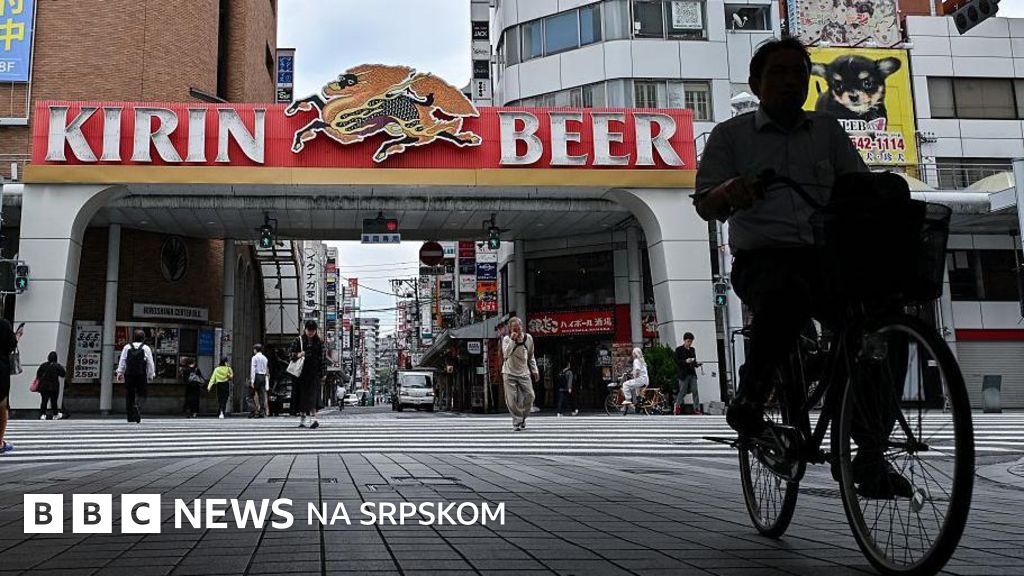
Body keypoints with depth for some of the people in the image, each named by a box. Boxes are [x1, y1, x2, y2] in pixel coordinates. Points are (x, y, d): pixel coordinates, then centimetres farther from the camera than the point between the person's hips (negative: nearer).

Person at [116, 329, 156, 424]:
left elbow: (122, 361, 6)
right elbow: (150, 363, 2)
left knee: (129, 395, 9)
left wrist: (120, 373, 12)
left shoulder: (127, 347, 5)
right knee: (141, 395, 3)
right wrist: (151, 375, 11)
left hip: (129, 374, 2)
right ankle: (138, 408, -27)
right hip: (141, 375, -2)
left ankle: (130, 417, 11)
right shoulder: (146, 348, 1)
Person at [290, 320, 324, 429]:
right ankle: (302, 419, 16)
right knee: (302, 395, 5)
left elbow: (321, 358, 6)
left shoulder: (319, 342, 6)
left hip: (314, 372, -1)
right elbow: (292, 355, 2)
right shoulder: (298, 340, 3)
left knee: (312, 395, -12)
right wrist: (298, 355, -20)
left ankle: (313, 419, -21)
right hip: (302, 373, 1)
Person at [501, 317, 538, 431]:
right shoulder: (506, 339, -9)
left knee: (529, 396, -1)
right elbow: (505, 354, -27)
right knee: (512, 399, -7)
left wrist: (535, 370, 11)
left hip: (524, 373, 3)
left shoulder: (528, 338, 1)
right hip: (509, 373, -3)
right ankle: (517, 422, 5)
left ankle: (522, 418, 21)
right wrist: (512, 340, -31)